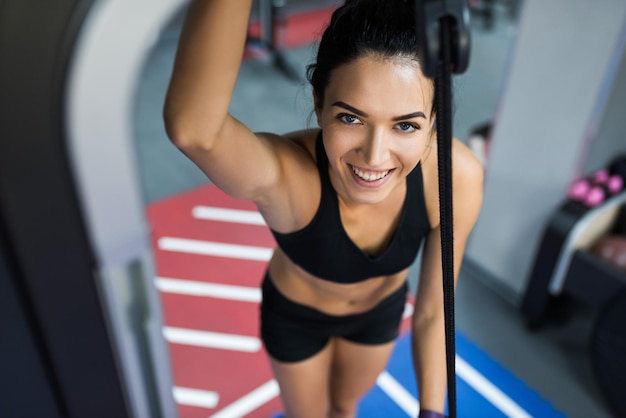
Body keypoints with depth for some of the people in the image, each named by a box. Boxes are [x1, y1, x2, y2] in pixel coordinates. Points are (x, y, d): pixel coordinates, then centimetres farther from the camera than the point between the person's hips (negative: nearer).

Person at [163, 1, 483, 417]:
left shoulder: (457, 176, -34)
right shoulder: (285, 176, -42)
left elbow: (433, 312, -20)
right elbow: (191, 128, -66)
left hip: (382, 307, 3)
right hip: (296, 314, -2)